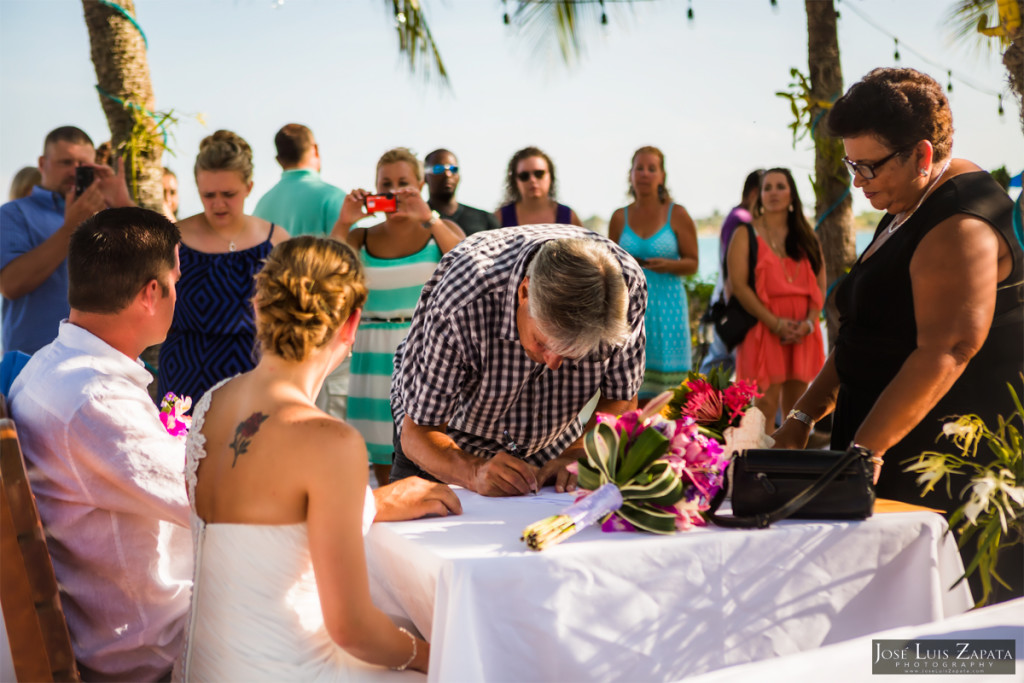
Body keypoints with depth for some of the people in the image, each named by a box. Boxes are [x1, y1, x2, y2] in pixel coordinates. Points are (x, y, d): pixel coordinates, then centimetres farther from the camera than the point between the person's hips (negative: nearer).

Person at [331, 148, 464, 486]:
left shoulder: (442, 230, 7)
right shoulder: (361, 237, 10)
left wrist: (428, 218, -17)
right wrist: (343, 223, -8)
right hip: (376, 357, 2)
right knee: (382, 455, 7)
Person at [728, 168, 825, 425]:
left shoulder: (806, 236, 15)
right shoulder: (746, 234, 2)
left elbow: (820, 284, 10)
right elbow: (738, 284, -8)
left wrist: (809, 322, -8)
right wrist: (775, 323, -15)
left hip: (802, 332, 4)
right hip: (763, 329, -4)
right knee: (765, 407, -9)